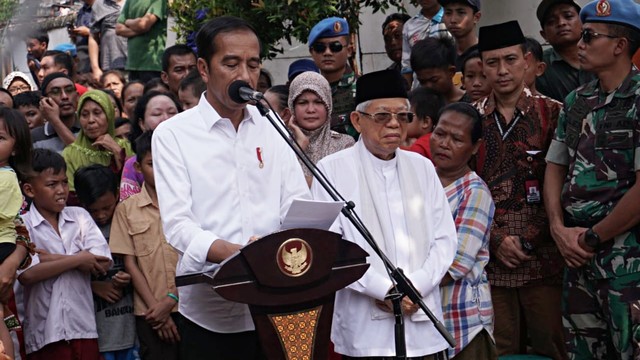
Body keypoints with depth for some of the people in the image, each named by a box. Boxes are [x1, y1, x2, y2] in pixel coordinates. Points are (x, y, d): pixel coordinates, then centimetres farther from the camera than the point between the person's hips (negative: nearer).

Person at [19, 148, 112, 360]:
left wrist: (49, 257, -10)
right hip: (44, 334, -3)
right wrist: (78, 259, -10)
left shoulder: (80, 216, 8)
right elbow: (26, 274, -16)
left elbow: (103, 264, -4)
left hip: (84, 328, 3)